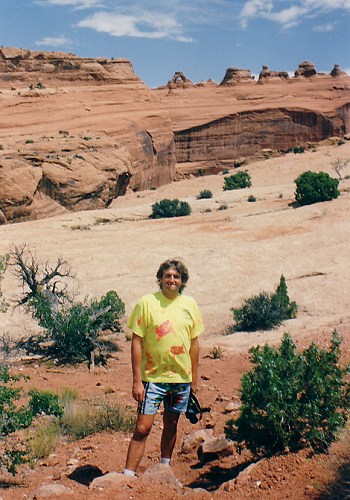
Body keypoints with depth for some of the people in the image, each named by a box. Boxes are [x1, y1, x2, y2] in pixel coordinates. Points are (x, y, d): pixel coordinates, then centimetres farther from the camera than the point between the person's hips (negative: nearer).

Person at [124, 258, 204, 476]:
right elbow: (137, 342, -8)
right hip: (153, 376, -4)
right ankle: (128, 475, 2)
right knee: (142, 428, -6)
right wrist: (137, 381, -12)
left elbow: (194, 342, 11)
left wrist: (194, 377, 11)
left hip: (181, 376, 4)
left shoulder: (190, 304, 4)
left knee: (171, 424, 16)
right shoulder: (147, 303, -8)